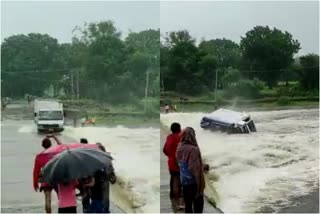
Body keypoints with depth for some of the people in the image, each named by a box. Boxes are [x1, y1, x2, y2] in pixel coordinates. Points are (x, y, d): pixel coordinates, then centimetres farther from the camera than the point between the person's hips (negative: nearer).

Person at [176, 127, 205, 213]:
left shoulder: (179, 148, 0)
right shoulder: (193, 149, -21)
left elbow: (179, 164, 7)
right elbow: (196, 169, -21)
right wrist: (201, 184, -14)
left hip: (184, 181, 7)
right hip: (193, 182, -7)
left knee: (187, 204, 15)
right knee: (198, 204, 4)